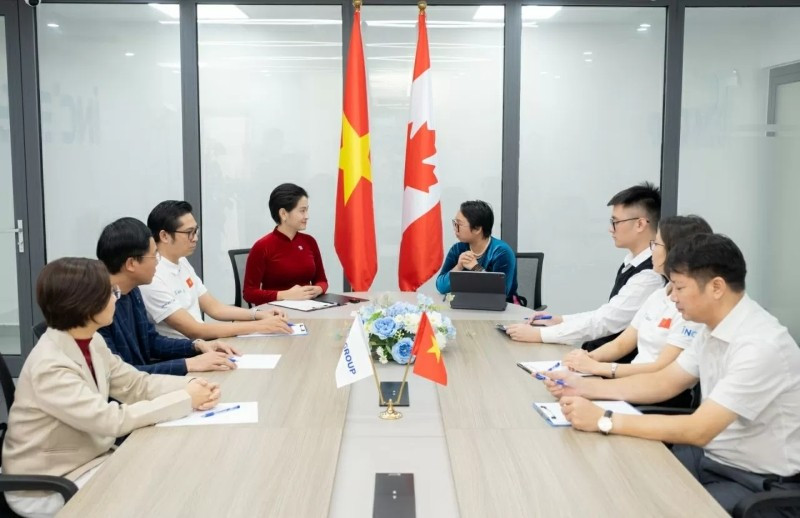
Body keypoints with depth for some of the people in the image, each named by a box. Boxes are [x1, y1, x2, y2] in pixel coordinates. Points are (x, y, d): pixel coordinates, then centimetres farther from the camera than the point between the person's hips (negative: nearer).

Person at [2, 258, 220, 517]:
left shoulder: (91, 342, -2)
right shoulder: (50, 366, -28)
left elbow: (137, 384, 2)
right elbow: (111, 420, -32)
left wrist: (191, 387, -16)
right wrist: (186, 400, -27)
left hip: (90, 458, 8)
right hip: (46, 487, -8)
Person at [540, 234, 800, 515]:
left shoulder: (761, 345, -27)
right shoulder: (714, 329, 0)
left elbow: (697, 430, -29)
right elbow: (663, 383, 10)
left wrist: (605, 421, -27)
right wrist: (584, 386, 0)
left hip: (760, 481, -7)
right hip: (713, 456, 7)